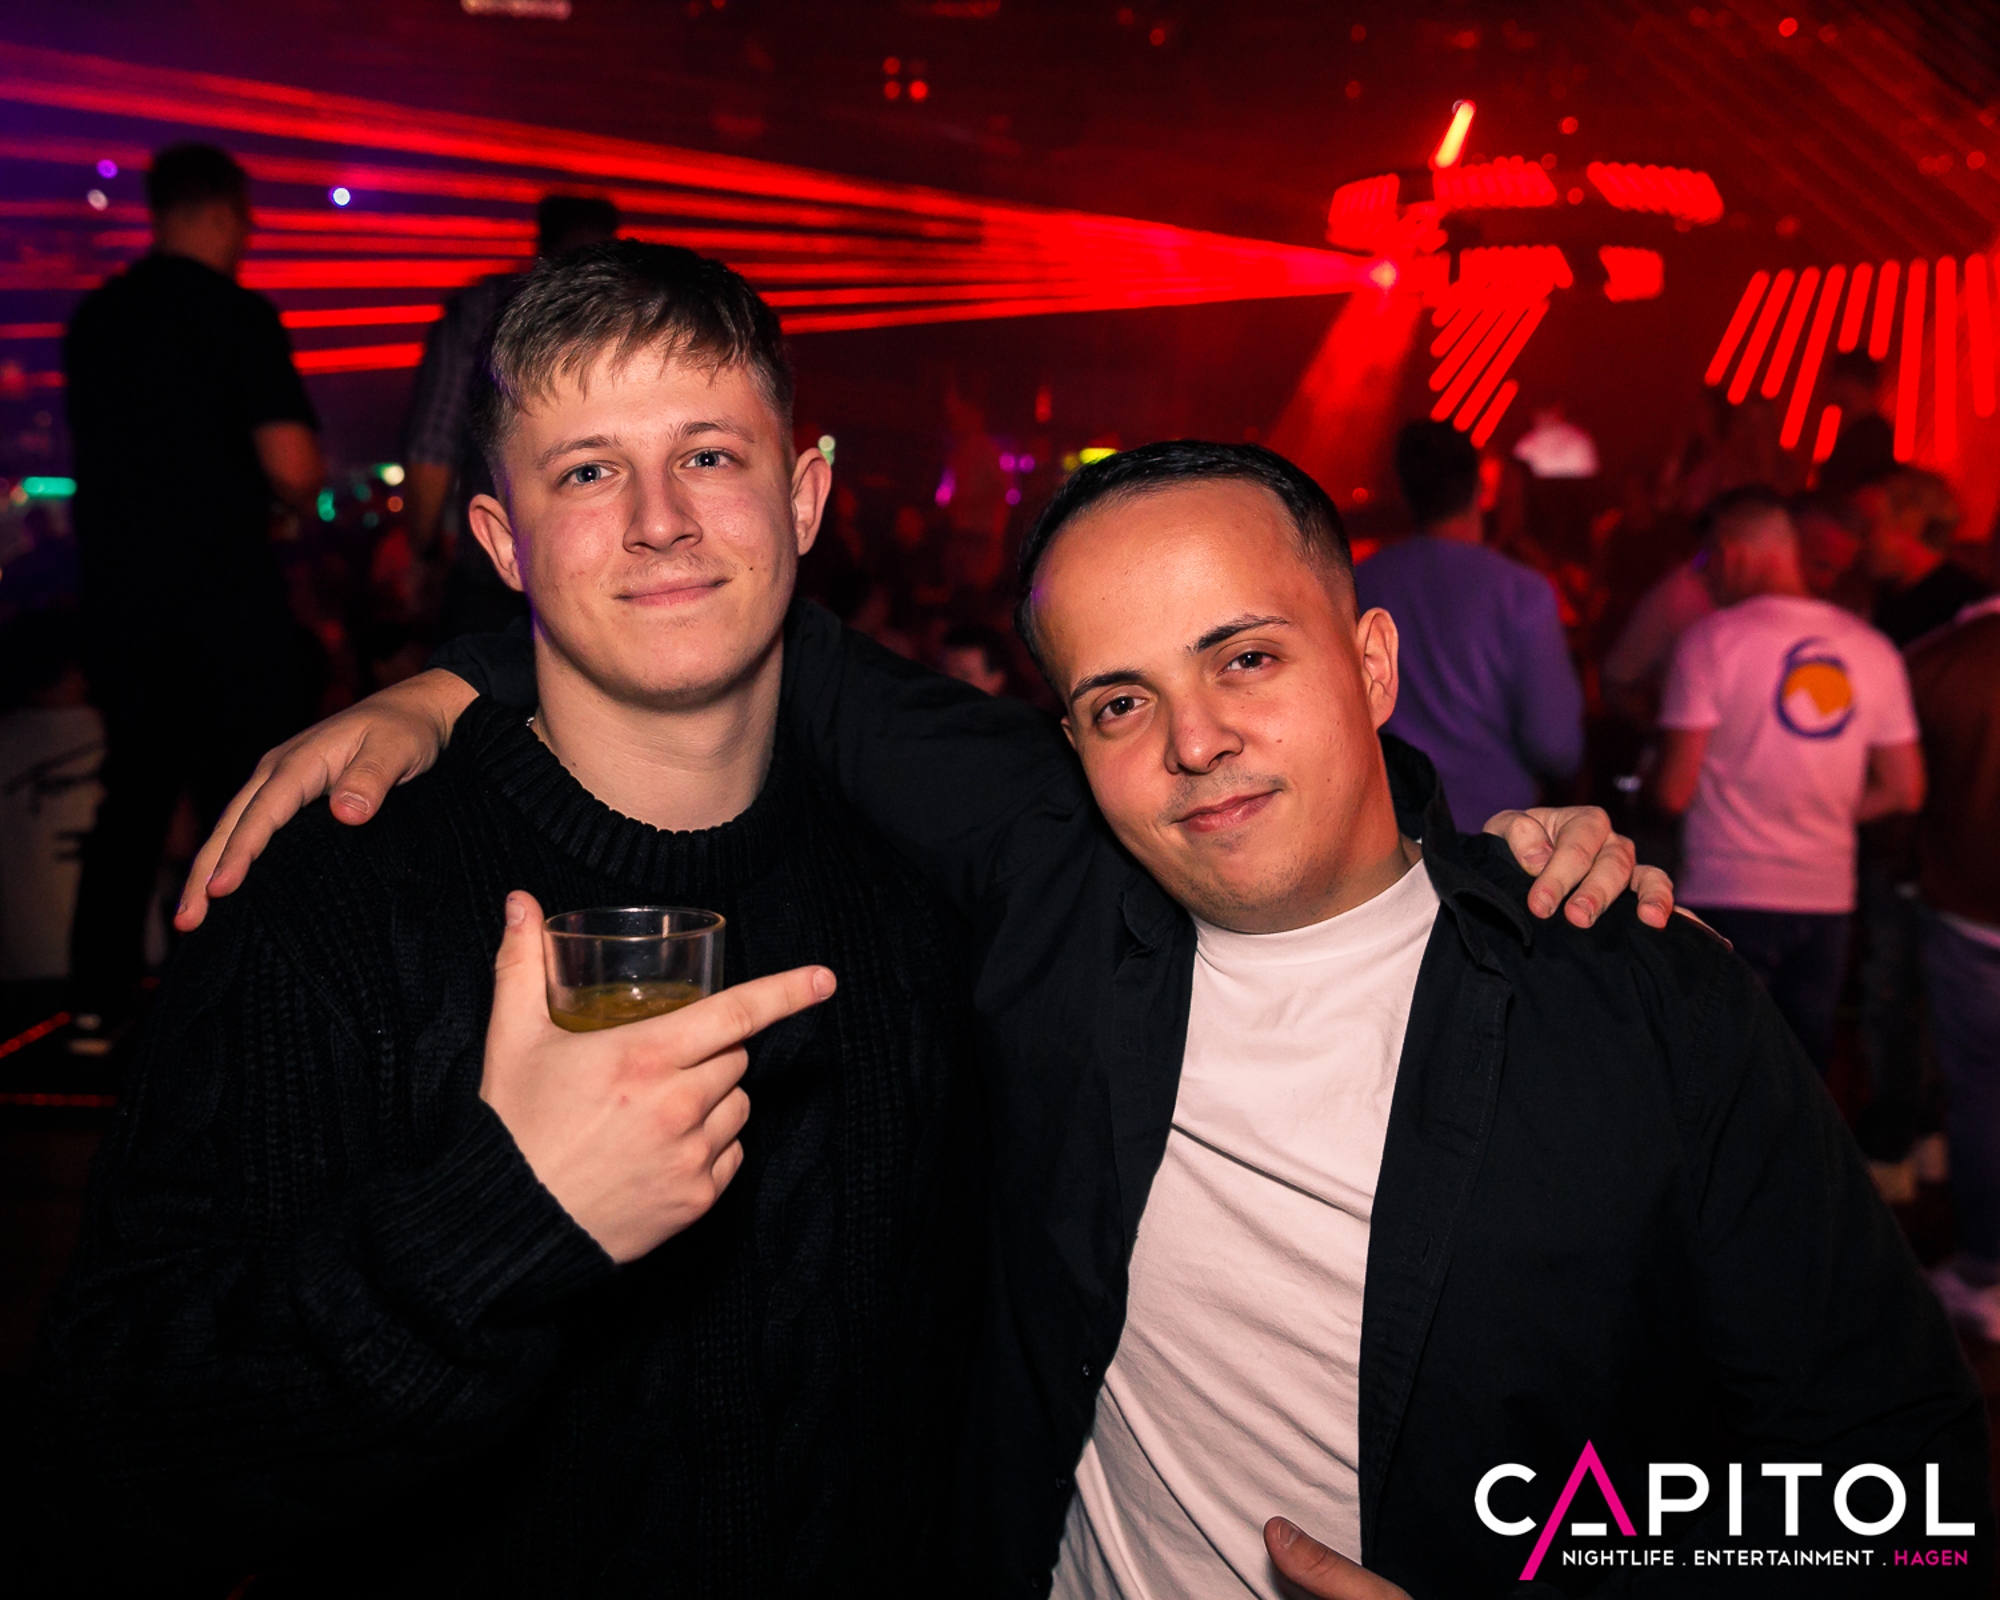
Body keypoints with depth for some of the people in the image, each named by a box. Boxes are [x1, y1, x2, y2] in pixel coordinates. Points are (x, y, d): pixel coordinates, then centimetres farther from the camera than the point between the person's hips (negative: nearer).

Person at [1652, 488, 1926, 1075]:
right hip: (1829, 898, 5)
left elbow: (1674, 792, -12)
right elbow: (1903, 792, 9)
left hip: (1730, 899, -5)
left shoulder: (1710, 639, -9)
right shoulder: (1873, 648, 6)